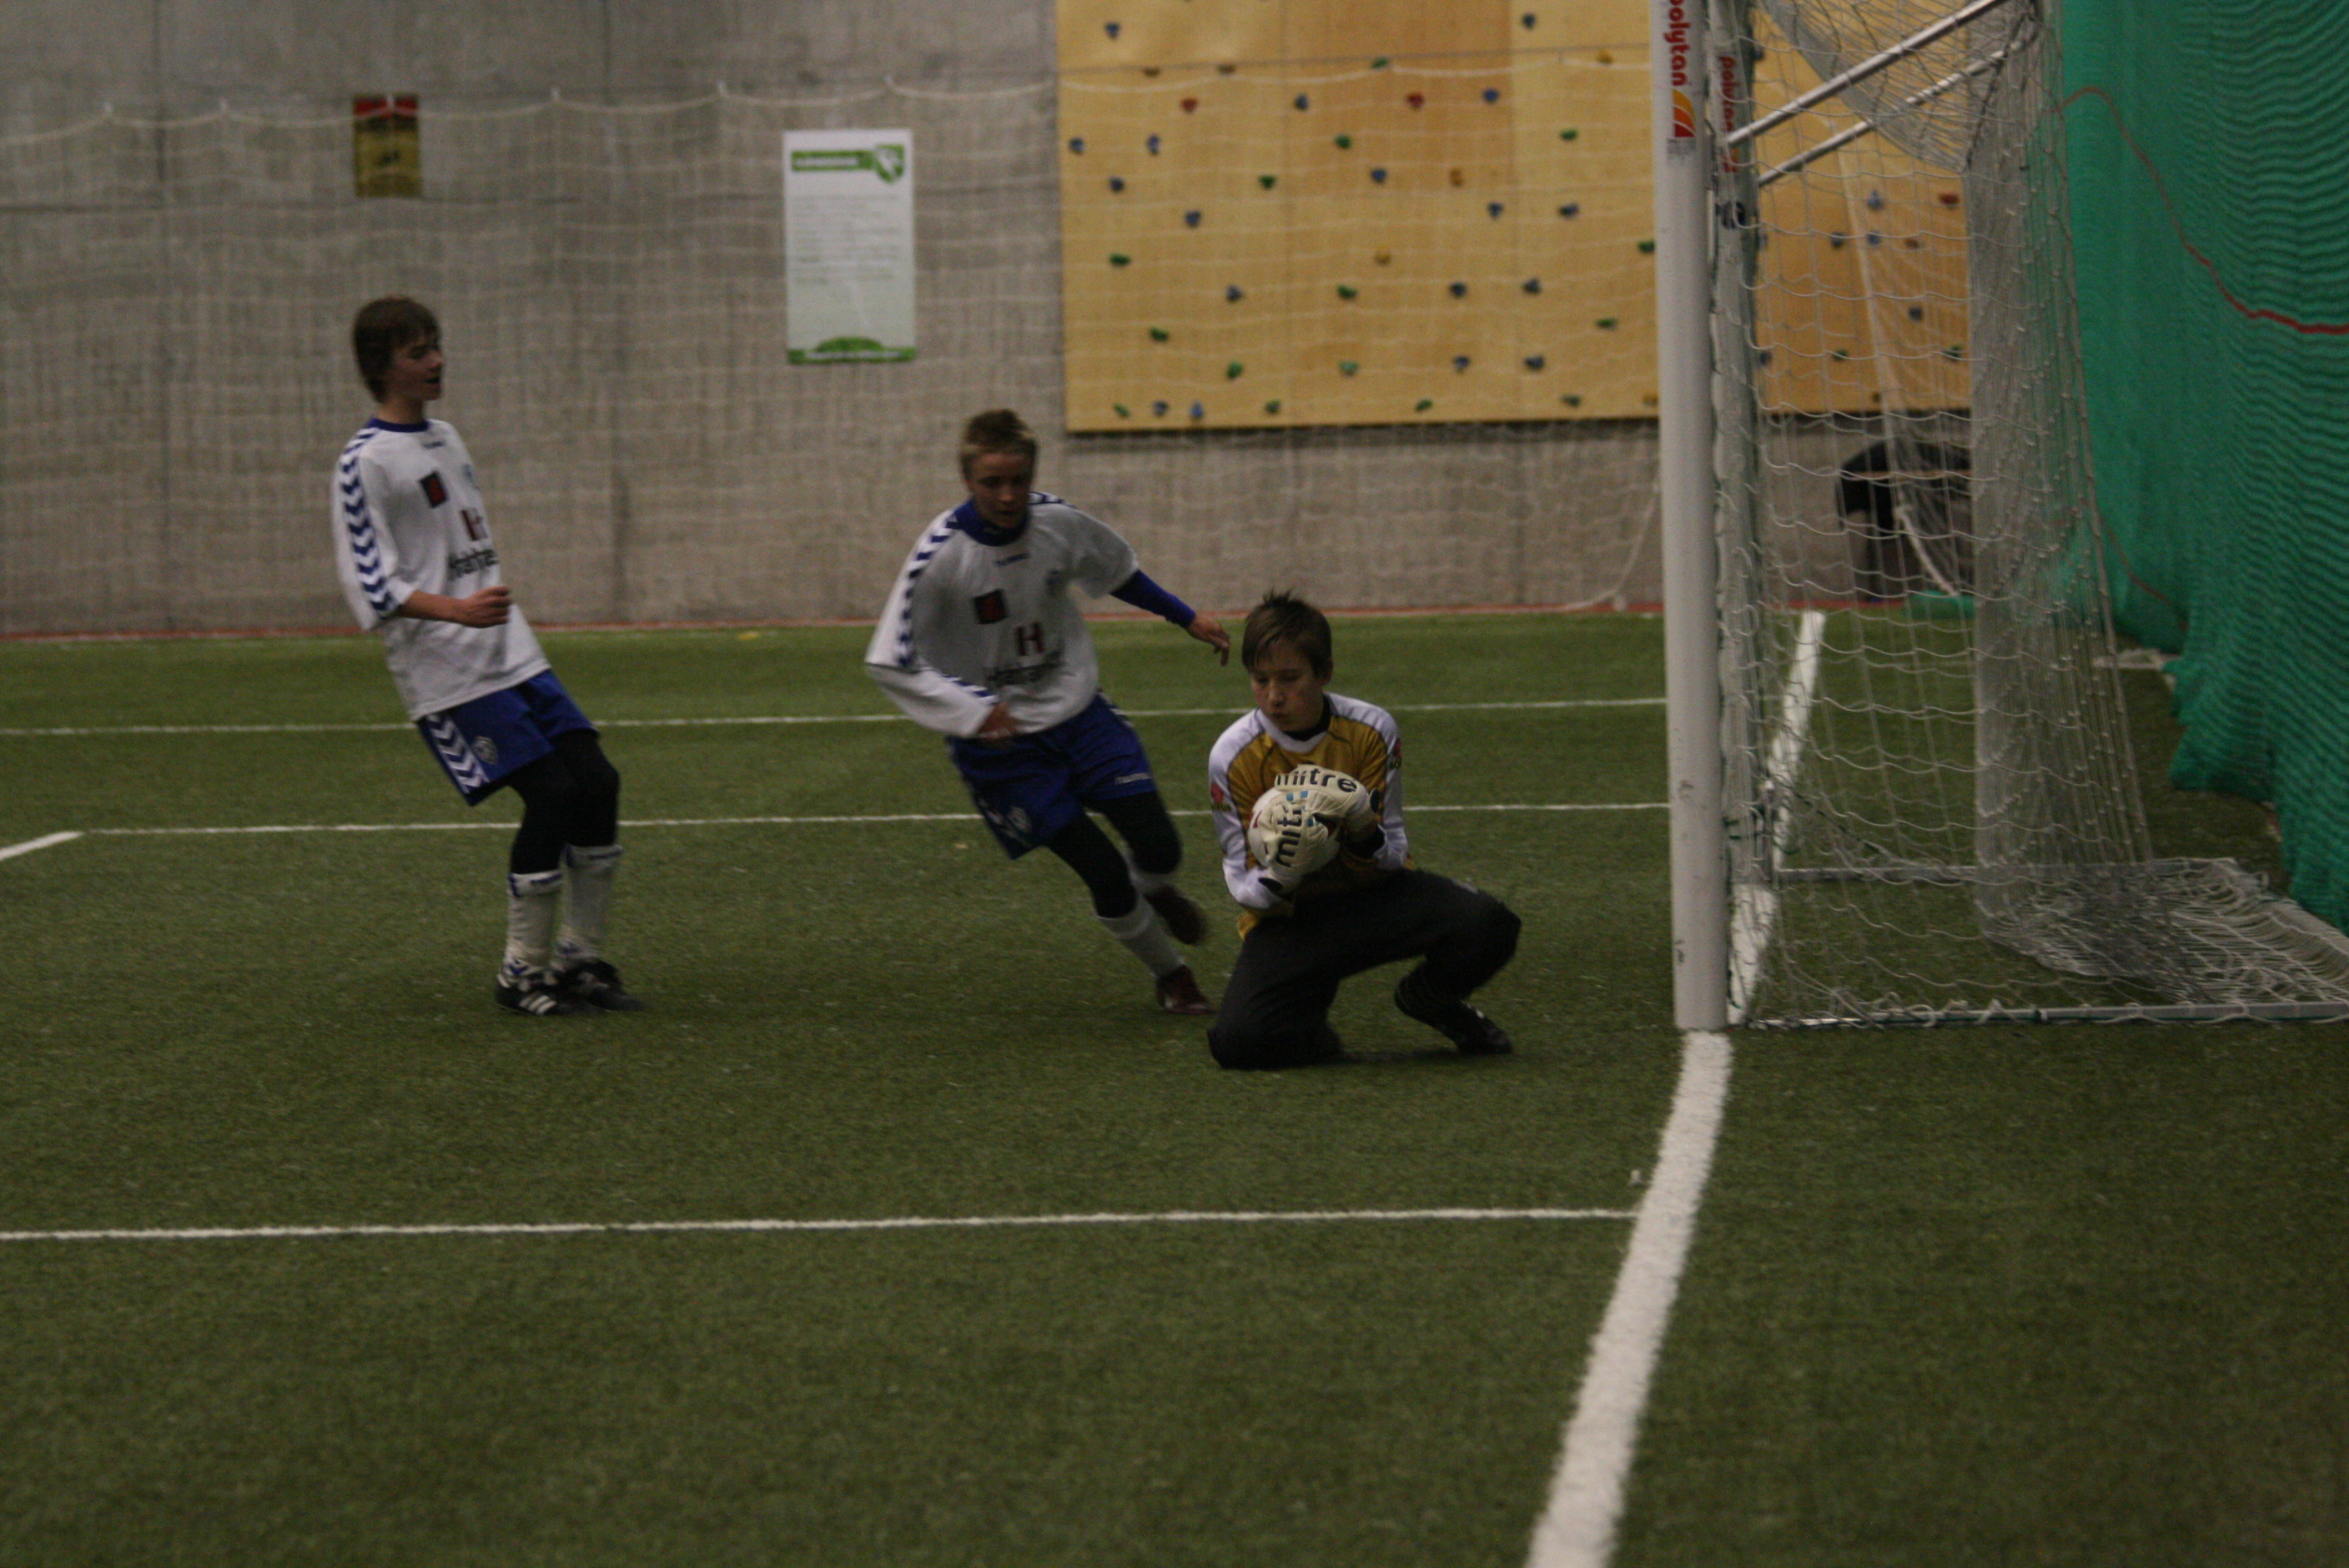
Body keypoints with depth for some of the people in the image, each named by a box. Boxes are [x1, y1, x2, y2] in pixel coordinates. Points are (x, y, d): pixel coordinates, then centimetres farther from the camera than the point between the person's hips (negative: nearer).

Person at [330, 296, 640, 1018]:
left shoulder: (445, 439, 16)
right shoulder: (365, 463, -9)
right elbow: (373, 586, -15)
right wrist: (457, 611, -28)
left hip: (511, 654, 8)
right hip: (446, 673, -8)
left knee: (596, 781, -1)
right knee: (549, 795, -14)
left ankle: (580, 958, 10)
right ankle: (521, 972, -1)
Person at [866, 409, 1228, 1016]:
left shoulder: (1058, 522, -9)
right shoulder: (942, 554, -22)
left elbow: (1117, 571, 14)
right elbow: (889, 662, -18)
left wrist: (1187, 618, 18)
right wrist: (972, 711, -26)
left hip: (1078, 710, 4)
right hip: (1000, 739, -4)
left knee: (1159, 847, -5)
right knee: (1104, 873, -8)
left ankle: (1155, 892, 35)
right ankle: (1169, 974, 19)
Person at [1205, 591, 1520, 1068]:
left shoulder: (1372, 730, -9)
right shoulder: (1233, 755, -12)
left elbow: (1393, 853, -4)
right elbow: (1244, 878, -7)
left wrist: (1367, 836, -29)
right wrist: (1273, 883, -32)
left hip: (1372, 893, 2)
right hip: (1289, 916, -1)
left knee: (1489, 926, -28)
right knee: (1238, 1040, -30)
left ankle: (1425, 997, 10)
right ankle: (1310, 1024, 10)